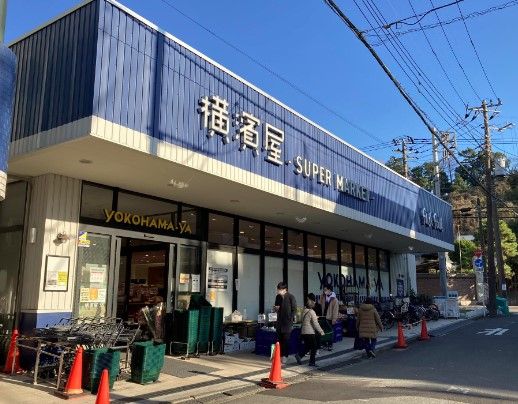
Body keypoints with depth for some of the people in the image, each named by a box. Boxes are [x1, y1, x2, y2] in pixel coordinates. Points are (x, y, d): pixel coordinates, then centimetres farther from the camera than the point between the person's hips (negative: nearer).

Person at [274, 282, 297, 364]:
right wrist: (276, 308, -2)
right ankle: (280, 355, 18)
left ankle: (285, 356, 3)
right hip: (279, 321, 6)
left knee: (286, 340, -4)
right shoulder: (278, 297, 8)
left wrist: (290, 319, -12)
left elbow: (294, 309, -7)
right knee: (280, 340, 9)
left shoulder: (290, 297, -10)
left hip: (287, 322, -6)